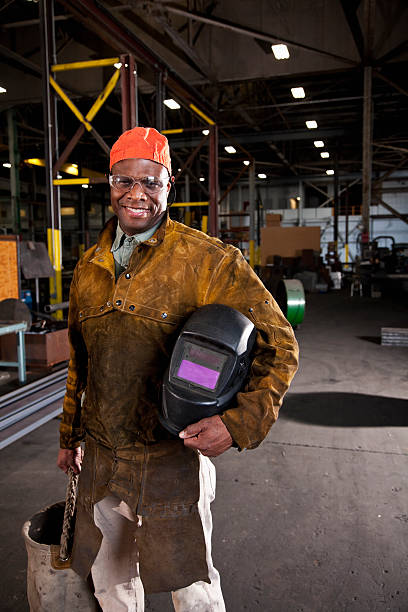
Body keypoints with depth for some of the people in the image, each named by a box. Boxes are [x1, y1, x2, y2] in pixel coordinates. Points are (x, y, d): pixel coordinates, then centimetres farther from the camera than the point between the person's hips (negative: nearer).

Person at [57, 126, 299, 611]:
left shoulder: (210, 261, -14)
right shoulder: (89, 267, 4)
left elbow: (278, 347, -12)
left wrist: (239, 421, -25)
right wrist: (70, 434, 20)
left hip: (173, 461, -5)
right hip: (100, 459, 5)